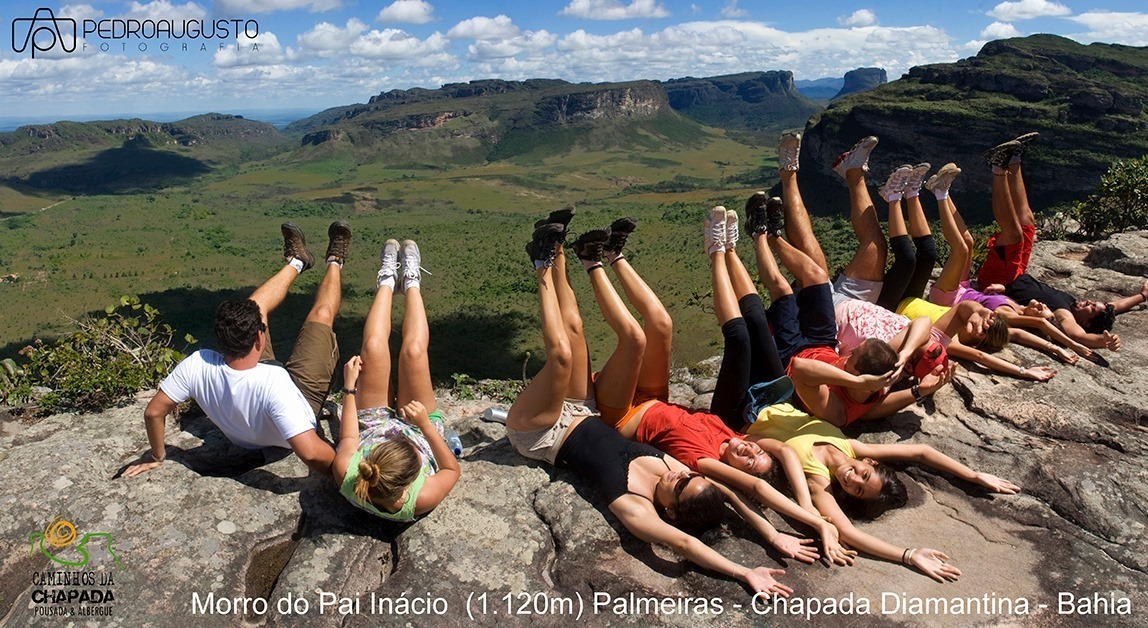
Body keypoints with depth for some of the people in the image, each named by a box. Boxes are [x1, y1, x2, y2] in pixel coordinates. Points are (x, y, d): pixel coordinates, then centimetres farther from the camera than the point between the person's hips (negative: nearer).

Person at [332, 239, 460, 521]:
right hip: (419, 429, -1)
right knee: (413, 351, -16)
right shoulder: (420, 499, -46)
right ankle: (411, 284, 17)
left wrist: (349, 389, -12)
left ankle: (387, 283, 22)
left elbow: (347, 440, -17)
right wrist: (426, 425, -37)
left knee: (373, 346, -13)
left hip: (372, 424, 1)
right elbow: (453, 470, -24)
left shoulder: (345, 476, -42)